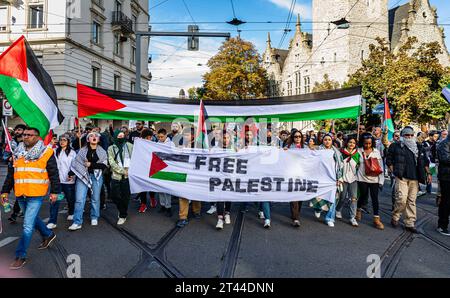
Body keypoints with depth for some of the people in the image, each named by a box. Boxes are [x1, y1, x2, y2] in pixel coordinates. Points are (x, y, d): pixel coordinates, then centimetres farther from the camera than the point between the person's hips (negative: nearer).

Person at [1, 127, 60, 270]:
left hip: (36, 195, -6)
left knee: (28, 225, -6)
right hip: (21, 194, 7)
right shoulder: (18, 153, 11)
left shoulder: (46, 153, -6)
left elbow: (53, 173, -4)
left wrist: (55, 191, -5)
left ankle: (20, 256, 4)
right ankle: (48, 235, 44)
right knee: (32, 218, 22)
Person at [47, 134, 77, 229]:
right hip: (56, 179, 3)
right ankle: (52, 221, -4)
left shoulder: (72, 153, -1)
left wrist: (71, 174, -19)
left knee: (70, 198, 11)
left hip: (68, 180, -2)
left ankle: (71, 213, 38)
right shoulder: (56, 152, 11)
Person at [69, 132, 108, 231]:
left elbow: (104, 165, -3)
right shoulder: (82, 150, 6)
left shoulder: (102, 152, 5)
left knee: (95, 198, 8)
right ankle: (77, 222, -1)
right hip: (82, 175, 0)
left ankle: (94, 218, 25)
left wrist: (91, 164, -12)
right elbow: (76, 163, 3)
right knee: (79, 199, -6)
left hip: (96, 176, 0)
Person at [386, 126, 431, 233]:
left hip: (414, 178, 4)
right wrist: (394, 172, -3)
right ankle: (395, 217, 9)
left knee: (411, 200, 6)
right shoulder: (396, 146, 2)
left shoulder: (419, 147, 15)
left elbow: (425, 161, 20)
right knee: (401, 199, -14)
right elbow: (389, 160, 5)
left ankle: (409, 223, 14)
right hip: (402, 177, -4)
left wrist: (428, 173, 12)